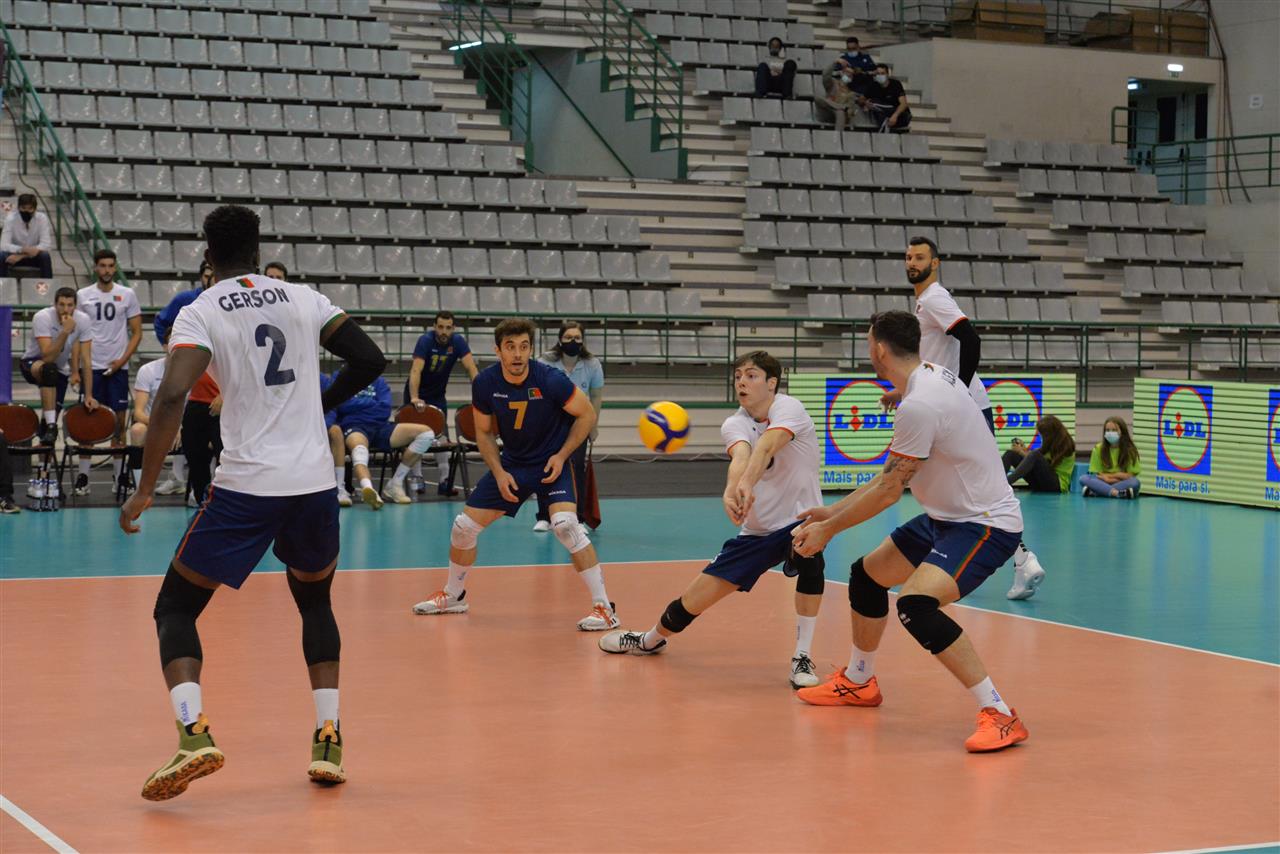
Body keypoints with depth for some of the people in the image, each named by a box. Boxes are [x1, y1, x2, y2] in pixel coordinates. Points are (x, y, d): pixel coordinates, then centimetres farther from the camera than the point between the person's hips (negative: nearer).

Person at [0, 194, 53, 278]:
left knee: (45, 256, -32)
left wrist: (21, 256, -32)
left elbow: (47, 245, -24)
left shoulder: (42, 218, -19)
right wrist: (22, 250, -43)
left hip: (34, 256, 0)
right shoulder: (10, 219, -18)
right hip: (16, 254, 0)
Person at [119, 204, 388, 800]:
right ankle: (328, 739, 16)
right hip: (315, 483, 4)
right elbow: (371, 360, 6)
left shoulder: (200, 314, -2)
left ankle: (193, 733, -13)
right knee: (315, 602, 27)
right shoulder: (304, 299, 9)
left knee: (175, 609, 10)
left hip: (246, 487, -4)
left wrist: (145, 490, -10)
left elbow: (172, 396, -15)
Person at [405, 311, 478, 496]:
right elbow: (416, 370, -37)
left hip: (437, 395, 3)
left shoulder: (458, 342, -16)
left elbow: (471, 368, -23)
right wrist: (414, 399, -51)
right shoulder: (426, 341, -26)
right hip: (417, 393, -3)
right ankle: (417, 478, 5)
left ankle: (444, 481, 2)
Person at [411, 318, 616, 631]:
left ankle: (603, 608, -21)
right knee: (464, 526, 4)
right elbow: (484, 433, 4)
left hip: (553, 461, -4)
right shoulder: (485, 383, -12)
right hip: (511, 462, 5)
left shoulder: (549, 379, -23)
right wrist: (499, 472, -8)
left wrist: (561, 456, -17)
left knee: (565, 523, -29)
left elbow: (587, 414, -10)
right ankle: (453, 596, 32)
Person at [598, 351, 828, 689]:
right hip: (755, 531, 4)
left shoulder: (788, 409, -16)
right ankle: (652, 639, 37)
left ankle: (802, 657, -26)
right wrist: (731, 490, -55)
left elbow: (766, 446, -40)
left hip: (799, 522, -4)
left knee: (809, 547, -39)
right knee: (695, 598, 1)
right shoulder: (734, 424, -6)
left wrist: (746, 483, -60)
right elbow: (741, 456, -31)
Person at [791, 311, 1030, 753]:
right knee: (866, 575, 20)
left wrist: (829, 529, -6)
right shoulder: (932, 376, 5)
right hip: (950, 516, 11)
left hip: (986, 525, -11)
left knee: (916, 604, -30)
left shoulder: (918, 405, -26)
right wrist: (833, 511, 15)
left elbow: (889, 490, -19)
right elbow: (892, 474, 13)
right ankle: (858, 681, 42)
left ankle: (999, 716, -25)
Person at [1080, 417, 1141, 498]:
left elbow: (1131, 476, -5)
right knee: (1084, 479, -27)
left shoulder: (1130, 450, -2)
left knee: (1136, 482, -34)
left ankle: (1093, 492, -36)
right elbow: (1096, 474, -3)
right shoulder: (1098, 449, 0)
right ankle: (1118, 493, -43)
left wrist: (1109, 476, -9)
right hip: (1102, 482, 1)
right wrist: (1119, 476, -13)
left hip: (1122, 484, -1)